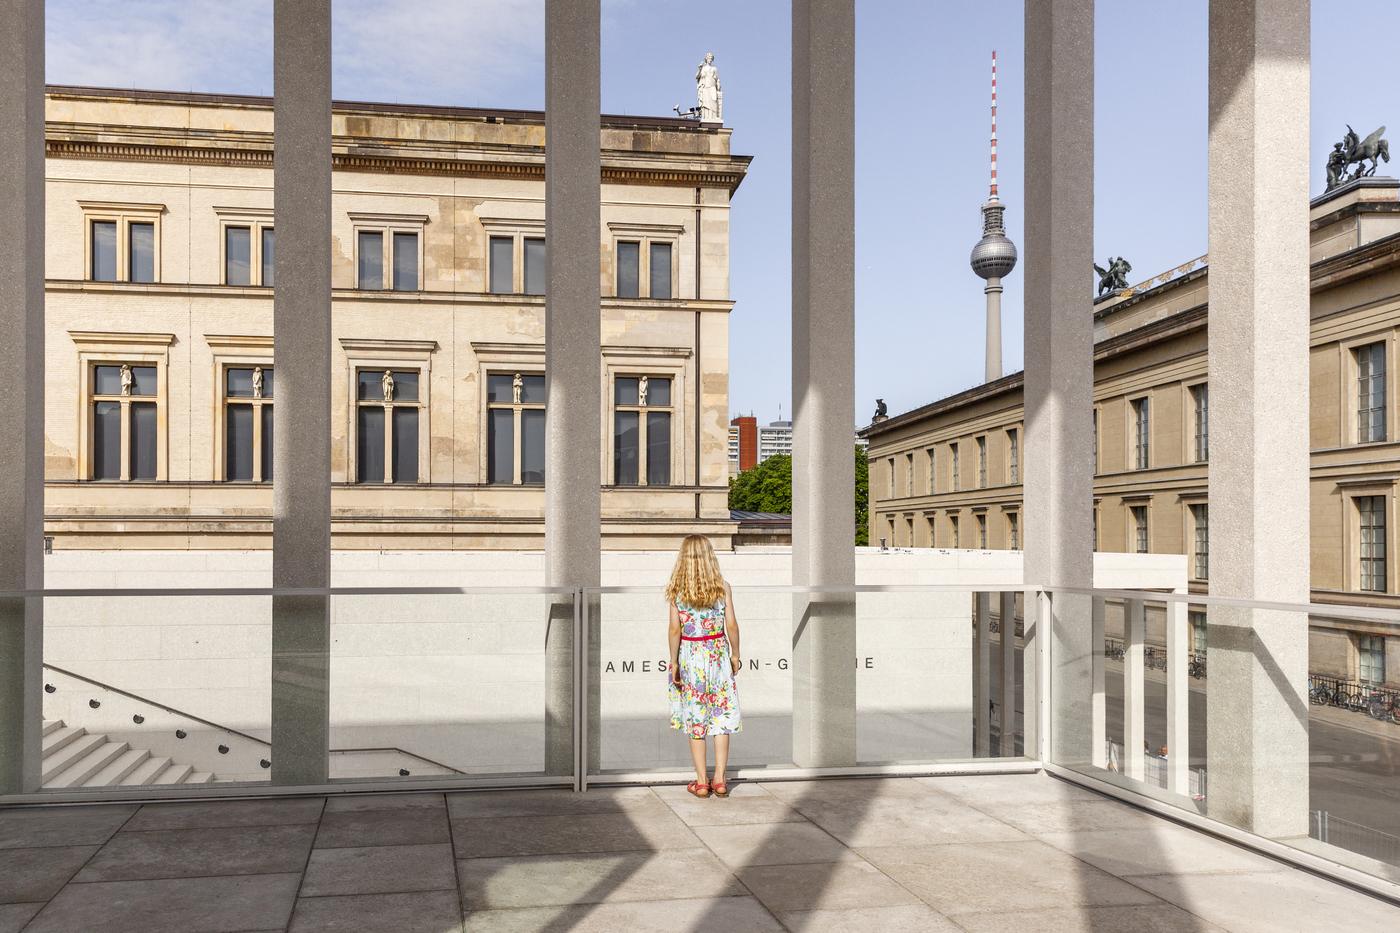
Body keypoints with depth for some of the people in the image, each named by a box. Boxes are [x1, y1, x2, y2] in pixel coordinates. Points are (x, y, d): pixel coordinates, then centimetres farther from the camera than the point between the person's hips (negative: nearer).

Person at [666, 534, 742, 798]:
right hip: (718, 654, 1)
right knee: (722, 715, 10)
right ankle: (719, 779, 10)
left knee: (695, 718, 8)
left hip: (689, 656, -1)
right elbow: (731, 625, -5)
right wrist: (735, 655, 7)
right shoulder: (722, 587, -5)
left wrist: (674, 662, -3)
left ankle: (701, 782, 11)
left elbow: (674, 629, -10)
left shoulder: (675, 590, -8)